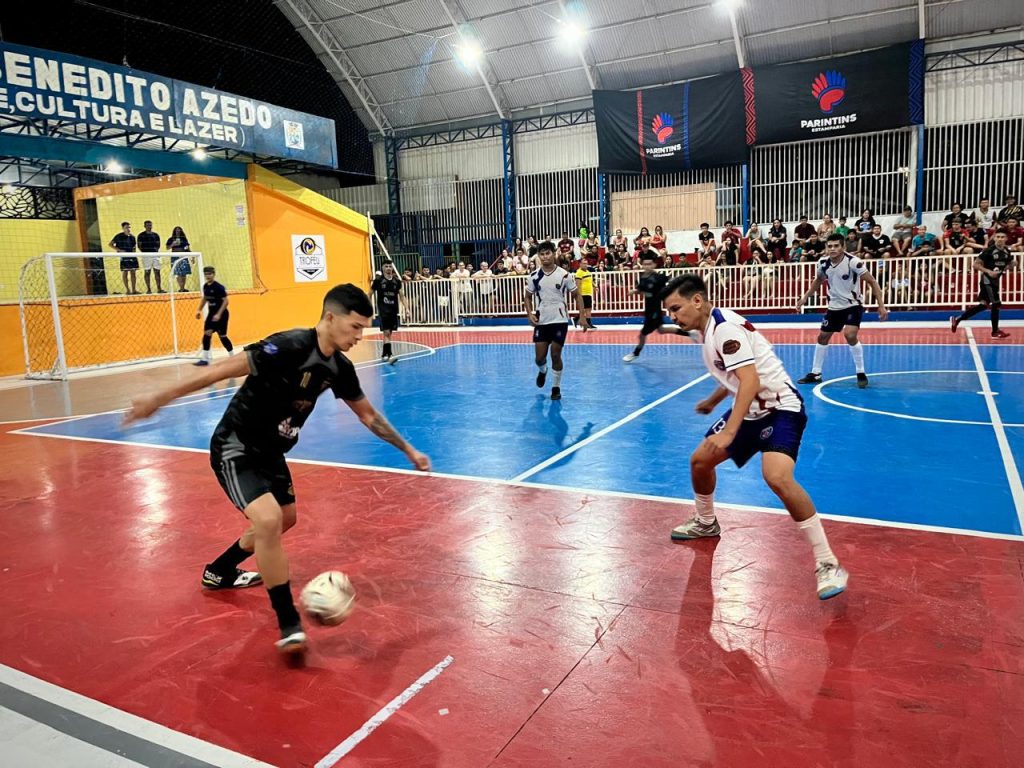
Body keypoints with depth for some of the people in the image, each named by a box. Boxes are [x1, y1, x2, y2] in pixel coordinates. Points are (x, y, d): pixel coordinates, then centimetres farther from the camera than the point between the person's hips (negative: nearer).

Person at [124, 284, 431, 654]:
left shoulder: (339, 368, -4)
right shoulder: (290, 347, -28)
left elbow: (368, 415, 9)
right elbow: (223, 369, -28)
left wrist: (409, 451, 13)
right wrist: (160, 398, -29)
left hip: (270, 451, 9)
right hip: (235, 449, -9)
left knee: (284, 519, 23)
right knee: (268, 520, -26)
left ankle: (219, 572, 47)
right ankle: (289, 625, -12)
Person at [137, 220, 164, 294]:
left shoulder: (156, 235, 14)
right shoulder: (141, 235, 2)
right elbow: (139, 246, 0)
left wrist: (157, 249, 0)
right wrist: (144, 251, -10)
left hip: (155, 254, 4)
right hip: (146, 255, -4)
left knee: (157, 272, 2)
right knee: (147, 272, -1)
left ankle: (159, 288, 4)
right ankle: (149, 289, 2)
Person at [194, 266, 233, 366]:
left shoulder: (219, 287, -19)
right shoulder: (205, 286, 4)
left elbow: (225, 301, -20)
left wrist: (219, 314, -26)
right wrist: (199, 310, 16)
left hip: (221, 314, -7)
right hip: (211, 313, 7)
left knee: (222, 336, -1)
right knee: (207, 334, -2)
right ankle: (205, 359, 0)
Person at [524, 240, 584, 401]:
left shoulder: (564, 275, -7)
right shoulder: (534, 276, -1)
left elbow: (577, 295, 1)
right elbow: (527, 296, 11)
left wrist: (582, 316, -7)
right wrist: (530, 314, -6)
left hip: (559, 321, -2)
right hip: (541, 322, 2)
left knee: (555, 355, -1)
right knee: (539, 357, 3)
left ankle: (556, 387, 16)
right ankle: (542, 371, 38)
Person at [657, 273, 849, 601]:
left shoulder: (724, 327, -21)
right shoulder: (707, 329, 7)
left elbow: (751, 382, -31)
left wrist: (729, 431, -37)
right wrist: (712, 401, 37)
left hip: (780, 407, -10)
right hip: (751, 409, 10)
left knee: (777, 477, -31)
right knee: (700, 460, 13)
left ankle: (827, 564, -19)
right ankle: (706, 523, 40)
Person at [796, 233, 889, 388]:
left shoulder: (852, 261, -23)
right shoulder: (823, 263, -7)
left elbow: (872, 282, -17)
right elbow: (818, 280, 15)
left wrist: (881, 305, -21)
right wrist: (804, 298, 12)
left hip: (853, 305, -6)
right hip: (834, 306, 6)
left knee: (850, 335, -24)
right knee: (822, 337, 10)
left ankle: (861, 373, -7)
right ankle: (815, 373, 24)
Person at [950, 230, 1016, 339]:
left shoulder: (1006, 251, 7)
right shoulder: (989, 250, -14)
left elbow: (1010, 264, 21)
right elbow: (976, 265, -14)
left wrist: (1013, 264, -2)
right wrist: (988, 271, -25)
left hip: (995, 280, 8)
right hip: (987, 280, -8)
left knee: (983, 305, 12)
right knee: (996, 304, -8)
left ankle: (957, 320, 18)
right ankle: (995, 331, 4)